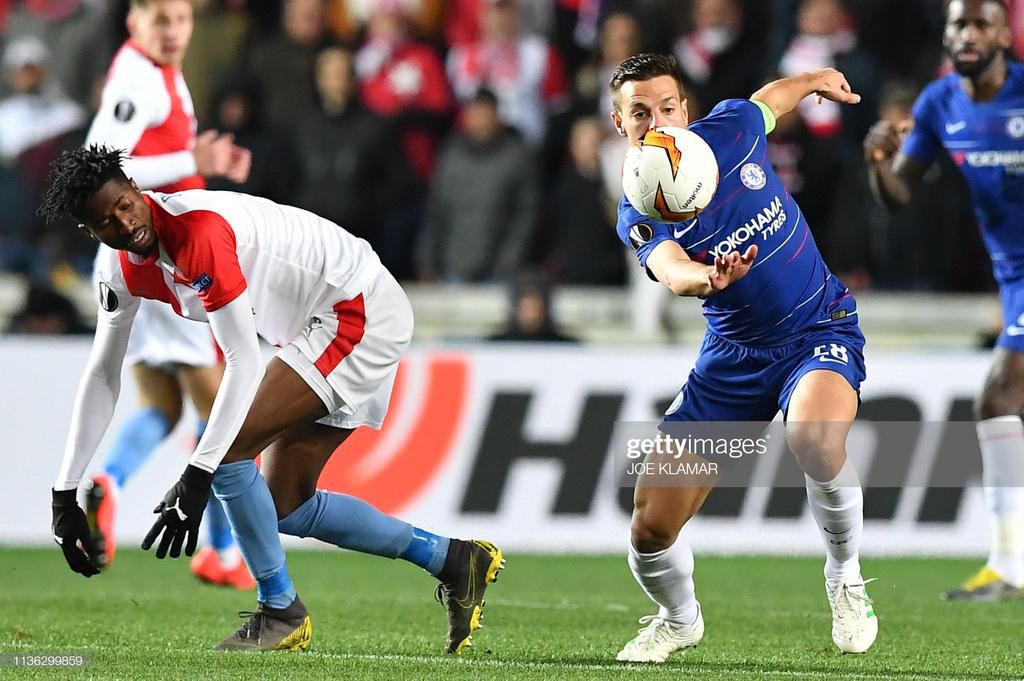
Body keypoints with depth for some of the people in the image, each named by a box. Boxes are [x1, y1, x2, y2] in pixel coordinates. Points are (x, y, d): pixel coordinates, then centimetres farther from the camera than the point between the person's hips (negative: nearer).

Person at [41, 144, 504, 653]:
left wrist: (195, 478, -34)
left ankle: (280, 612, -2)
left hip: (361, 310, -10)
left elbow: (244, 362, -31)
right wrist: (64, 495, 4)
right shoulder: (122, 267, -2)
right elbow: (102, 375, 7)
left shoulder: (200, 230, -29)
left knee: (229, 448, -18)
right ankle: (454, 561, 22)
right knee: (287, 506, 11)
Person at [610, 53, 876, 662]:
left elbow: (769, 97, 18)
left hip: (821, 327, -1)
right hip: (734, 355, 1)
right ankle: (680, 620, 31)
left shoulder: (730, 128, -8)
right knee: (651, 529, -4)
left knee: (814, 437, -37)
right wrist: (710, 279, -57)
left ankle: (846, 582, -10)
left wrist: (817, 79, 34)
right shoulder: (638, 215, -12)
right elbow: (672, 272, -35)